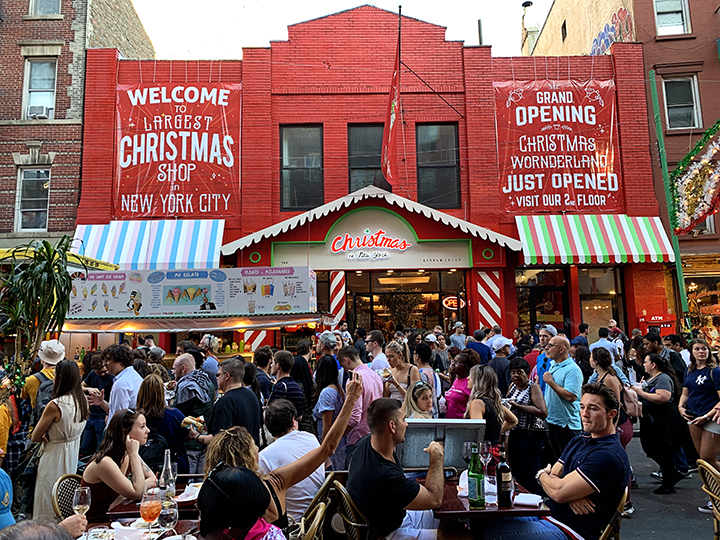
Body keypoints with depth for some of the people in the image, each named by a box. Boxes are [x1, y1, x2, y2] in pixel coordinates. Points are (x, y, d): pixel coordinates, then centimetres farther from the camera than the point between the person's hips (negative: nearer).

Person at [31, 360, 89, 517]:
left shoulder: (55, 405, -23)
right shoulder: (83, 401, -4)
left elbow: (35, 437, -13)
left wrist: (46, 437, 5)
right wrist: (50, 434, -3)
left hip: (54, 456, -7)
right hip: (73, 457, 7)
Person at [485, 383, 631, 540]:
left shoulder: (609, 455, -19)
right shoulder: (578, 441, 13)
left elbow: (559, 492, -23)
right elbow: (553, 476, 8)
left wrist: (541, 474, 0)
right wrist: (571, 496, -15)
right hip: (546, 514, 9)